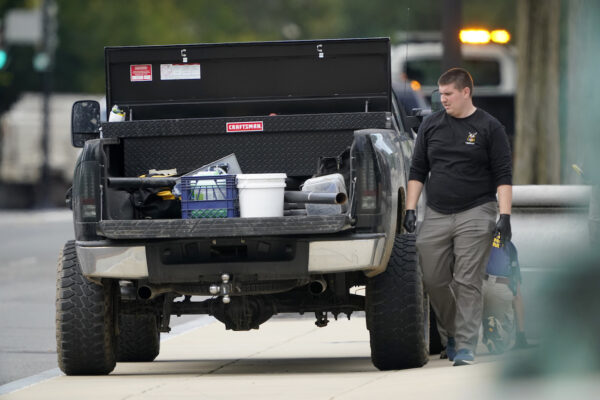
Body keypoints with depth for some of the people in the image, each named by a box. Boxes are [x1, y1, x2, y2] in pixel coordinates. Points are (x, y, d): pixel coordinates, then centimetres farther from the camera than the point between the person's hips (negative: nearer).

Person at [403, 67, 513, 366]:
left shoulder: (489, 128, 0)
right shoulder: (431, 125, 10)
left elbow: (503, 176, -2)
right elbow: (417, 171, 13)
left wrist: (504, 216, -10)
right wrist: (410, 209, 4)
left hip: (475, 214, -4)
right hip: (436, 215, 4)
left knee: (468, 283, -8)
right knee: (433, 280, 3)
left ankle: (466, 347, -6)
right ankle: (450, 333, 24)